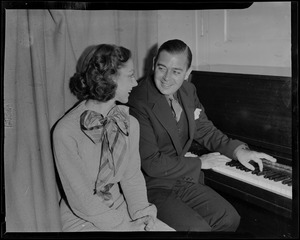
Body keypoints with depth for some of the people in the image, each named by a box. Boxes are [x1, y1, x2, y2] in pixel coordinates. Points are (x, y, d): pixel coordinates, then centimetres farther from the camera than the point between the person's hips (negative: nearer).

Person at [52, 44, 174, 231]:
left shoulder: (130, 124, -1)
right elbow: (80, 199, -17)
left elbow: (132, 176, 3)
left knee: (171, 229, -13)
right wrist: (126, 226, -17)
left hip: (120, 208, 5)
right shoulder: (66, 131, -19)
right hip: (82, 219, -5)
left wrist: (142, 213, -13)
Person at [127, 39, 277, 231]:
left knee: (230, 219, 0)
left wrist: (237, 150, -5)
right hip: (153, 186, -7)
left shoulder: (188, 91, 3)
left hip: (185, 179, 7)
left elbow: (205, 130, 14)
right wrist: (199, 163, -12)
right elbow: (151, 163, -22)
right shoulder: (138, 103, -22)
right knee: (197, 228, -23)